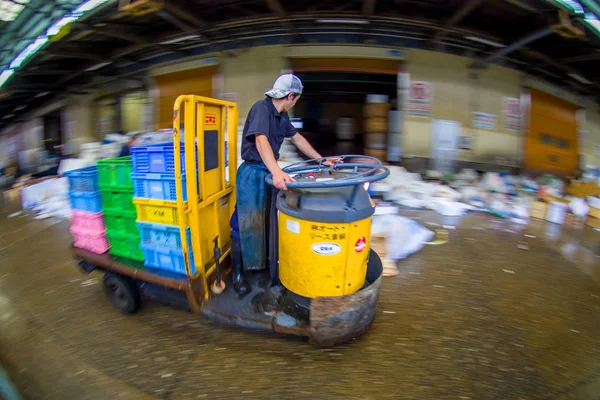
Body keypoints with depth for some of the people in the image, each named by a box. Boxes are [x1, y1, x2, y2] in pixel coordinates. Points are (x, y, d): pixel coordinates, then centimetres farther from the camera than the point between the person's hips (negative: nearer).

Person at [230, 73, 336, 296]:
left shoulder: (281, 115, 9)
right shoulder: (261, 108, -18)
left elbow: (297, 138, 19)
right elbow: (261, 140, -32)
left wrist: (321, 160, 19)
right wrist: (276, 172, -46)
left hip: (270, 171, 9)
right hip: (253, 172, -9)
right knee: (245, 224, -3)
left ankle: (265, 262, 34)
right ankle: (238, 274, 10)